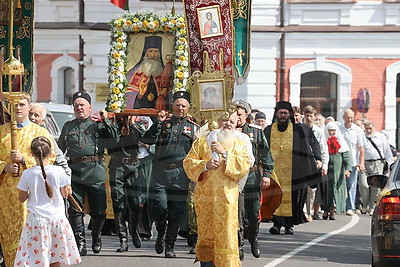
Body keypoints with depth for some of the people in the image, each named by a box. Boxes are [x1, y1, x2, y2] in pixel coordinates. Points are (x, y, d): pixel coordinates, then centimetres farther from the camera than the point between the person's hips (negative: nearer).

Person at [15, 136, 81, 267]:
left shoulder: (27, 174, -8)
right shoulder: (58, 171, -8)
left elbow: (22, 198, 1)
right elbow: (65, 193, 2)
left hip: (36, 219, -1)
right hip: (56, 217, 1)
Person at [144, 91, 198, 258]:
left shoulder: (193, 127, 10)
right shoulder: (163, 123, 10)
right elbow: (148, 140, -3)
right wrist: (158, 123, -11)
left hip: (181, 173, 0)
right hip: (160, 171, 0)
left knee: (176, 211, 1)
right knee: (158, 206, -8)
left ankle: (170, 246, 9)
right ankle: (161, 233, 21)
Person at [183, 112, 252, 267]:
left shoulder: (239, 145, 12)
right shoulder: (202, 142, 13)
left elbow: (245, 165, -3)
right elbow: (188, 162, 7)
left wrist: (225, 153, -11)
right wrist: (205, 165, -10)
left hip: (227, 196, -1)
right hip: (205, 195, 1)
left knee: (226, 234, -7)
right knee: (206, 233, 2)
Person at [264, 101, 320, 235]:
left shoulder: (298, 130, 6)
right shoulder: (269, 130, 10)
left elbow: (305, 151, 7)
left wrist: (308, 170, 3)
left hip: (292, 172, 0)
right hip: (274, 171, 1)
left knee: (291, 197, 0)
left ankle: (289, 224, 9)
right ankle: (277, 223, -11)